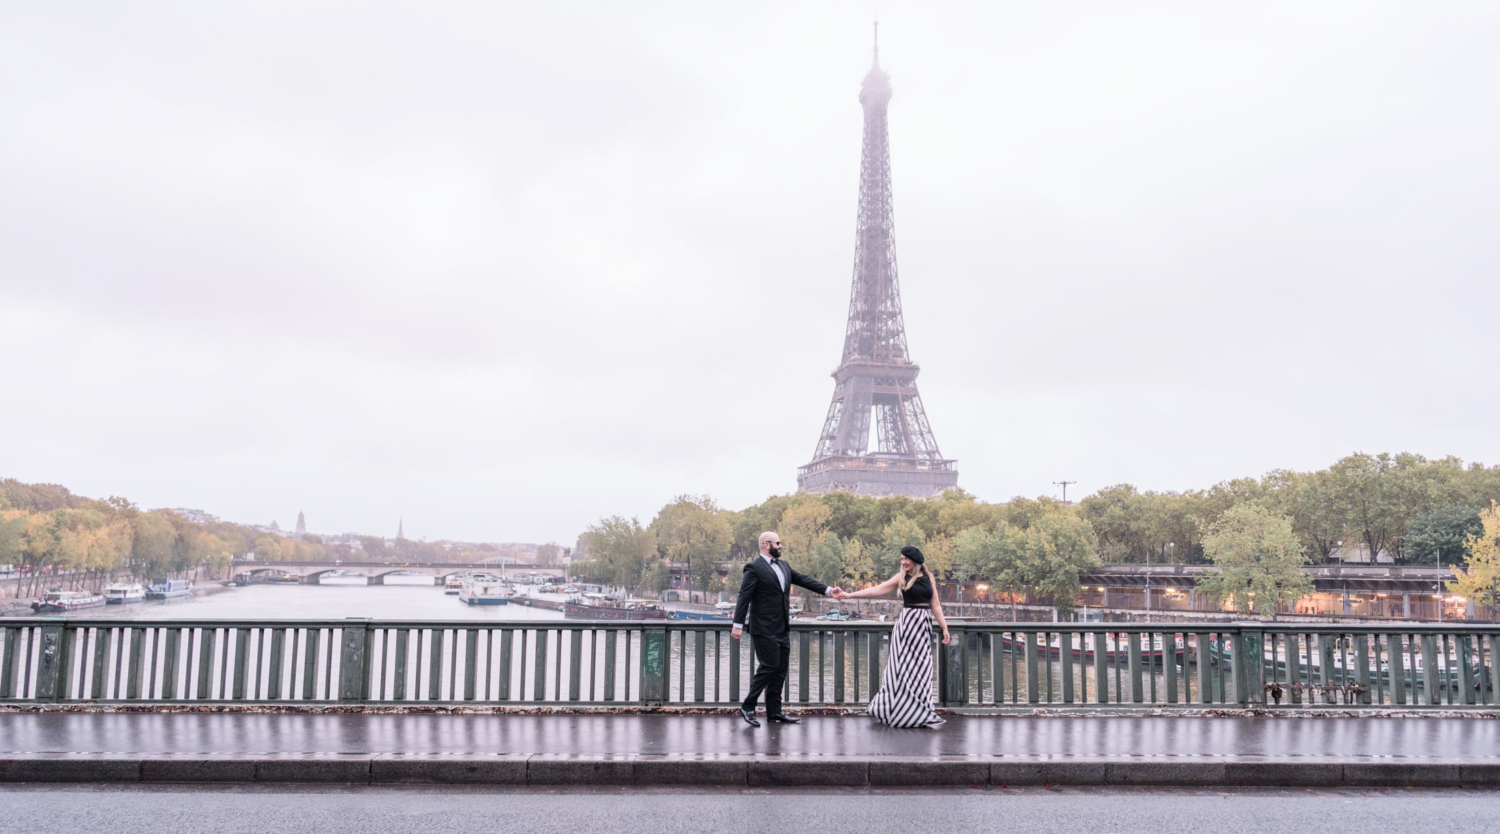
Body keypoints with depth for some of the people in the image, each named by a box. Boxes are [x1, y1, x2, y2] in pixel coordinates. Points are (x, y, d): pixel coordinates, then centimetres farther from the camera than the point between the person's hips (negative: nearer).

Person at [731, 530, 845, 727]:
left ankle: (774, 712, 16)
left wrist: (828, 590, 4)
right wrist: (738, 625, -18)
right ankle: (747, 708, 4)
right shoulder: (754, 568, -10)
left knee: (780, 670, 9)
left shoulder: (784, 566, 15)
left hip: (782, 630, 8)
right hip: (765, 630, -8)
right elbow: (744, 597, -14)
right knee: (769, 667, -8)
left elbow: (803, 580, 13)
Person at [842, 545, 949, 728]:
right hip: (908, 623, -3)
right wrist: (849, 595, -9)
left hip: (924, 625, 3)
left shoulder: (928, 577, 8)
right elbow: (877, 590, -3)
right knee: (904, 666, -3)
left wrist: (944, 627, 5)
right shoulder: (901, 578, 1)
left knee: (920, 667, 4)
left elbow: (935, 605, 10)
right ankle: (902, 712, 4)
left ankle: (918, 712, 11)